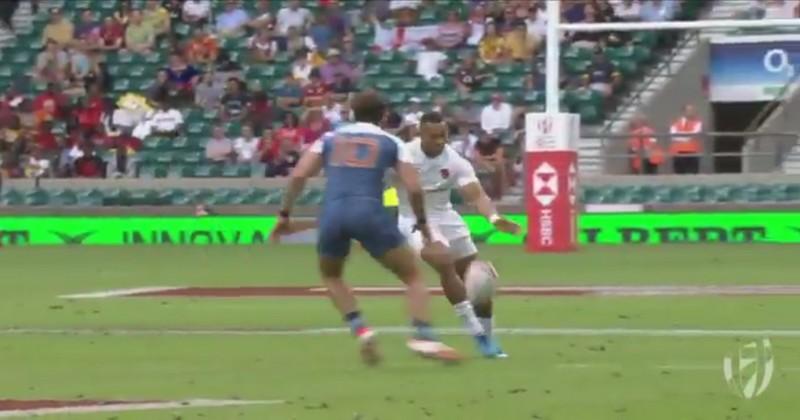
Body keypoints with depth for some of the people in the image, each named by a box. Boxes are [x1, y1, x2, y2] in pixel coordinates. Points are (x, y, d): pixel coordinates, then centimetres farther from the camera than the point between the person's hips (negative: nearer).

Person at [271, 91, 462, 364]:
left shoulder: (330, 139, 21)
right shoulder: (390, 143, 16)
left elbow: (298, 176, 10)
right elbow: (414, 188, 7)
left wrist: (285, 214, 16)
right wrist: (421, 222, 22)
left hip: (333, 213, 2)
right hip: (369, 212, -2)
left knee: (330, 275, 29)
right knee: (412, 275, 11)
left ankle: (360, 330, 8)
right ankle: (424, 337, -9)